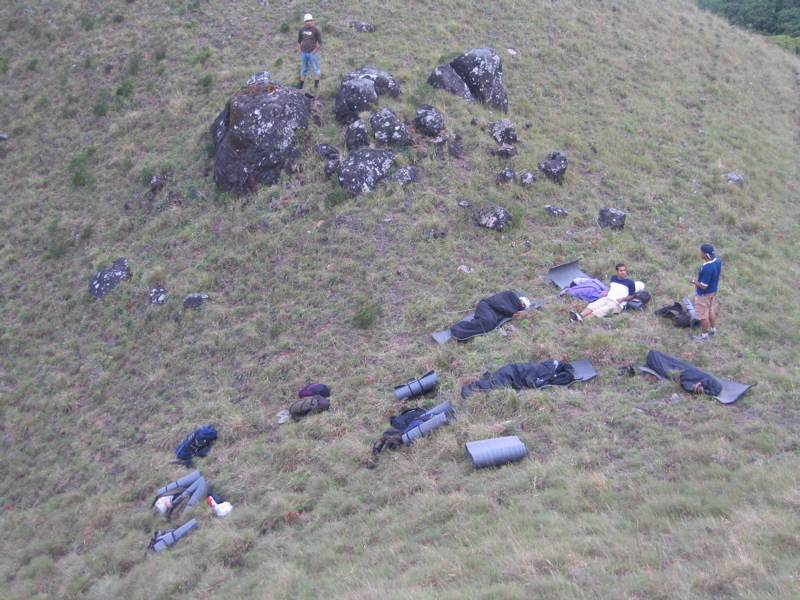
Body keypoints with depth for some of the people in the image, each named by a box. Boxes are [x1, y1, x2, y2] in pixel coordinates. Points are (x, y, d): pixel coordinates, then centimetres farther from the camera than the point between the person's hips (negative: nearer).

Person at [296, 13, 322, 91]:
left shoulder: (316, 30, -6)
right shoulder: (301, 30, 7)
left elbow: (320, 43, -5)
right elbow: (299, 41, 18)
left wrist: (314, 51, -10)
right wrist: (299, 51, 7)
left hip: (312, 53, -4)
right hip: (303, 53, 4)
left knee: (315, 69, -2)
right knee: (303, 70, 11)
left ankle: (316, 85, 1)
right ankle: (301, 86, 16)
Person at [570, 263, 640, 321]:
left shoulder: (630, 282, 1)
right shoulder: (613, 278, 18)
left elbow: (631, 296, 4)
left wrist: (622, 299, -13)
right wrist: (607, 291, 11)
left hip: (617, 303, -6)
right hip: (607, 298, 6)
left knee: (602, 311, -33)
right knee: (592, 305, -24)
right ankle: (580, 315, -49)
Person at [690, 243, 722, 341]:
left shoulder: (707, 268, -37)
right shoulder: (718, 260, -11)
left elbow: (703, 286, -29)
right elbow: (719, 273, 8)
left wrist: (694, 281, -12)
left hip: (704, 295, -8)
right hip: (713, 291, 8)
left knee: (703, 316, 12)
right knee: (711, 311, 27)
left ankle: (704, 335, 29)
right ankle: (713, 330, 46)